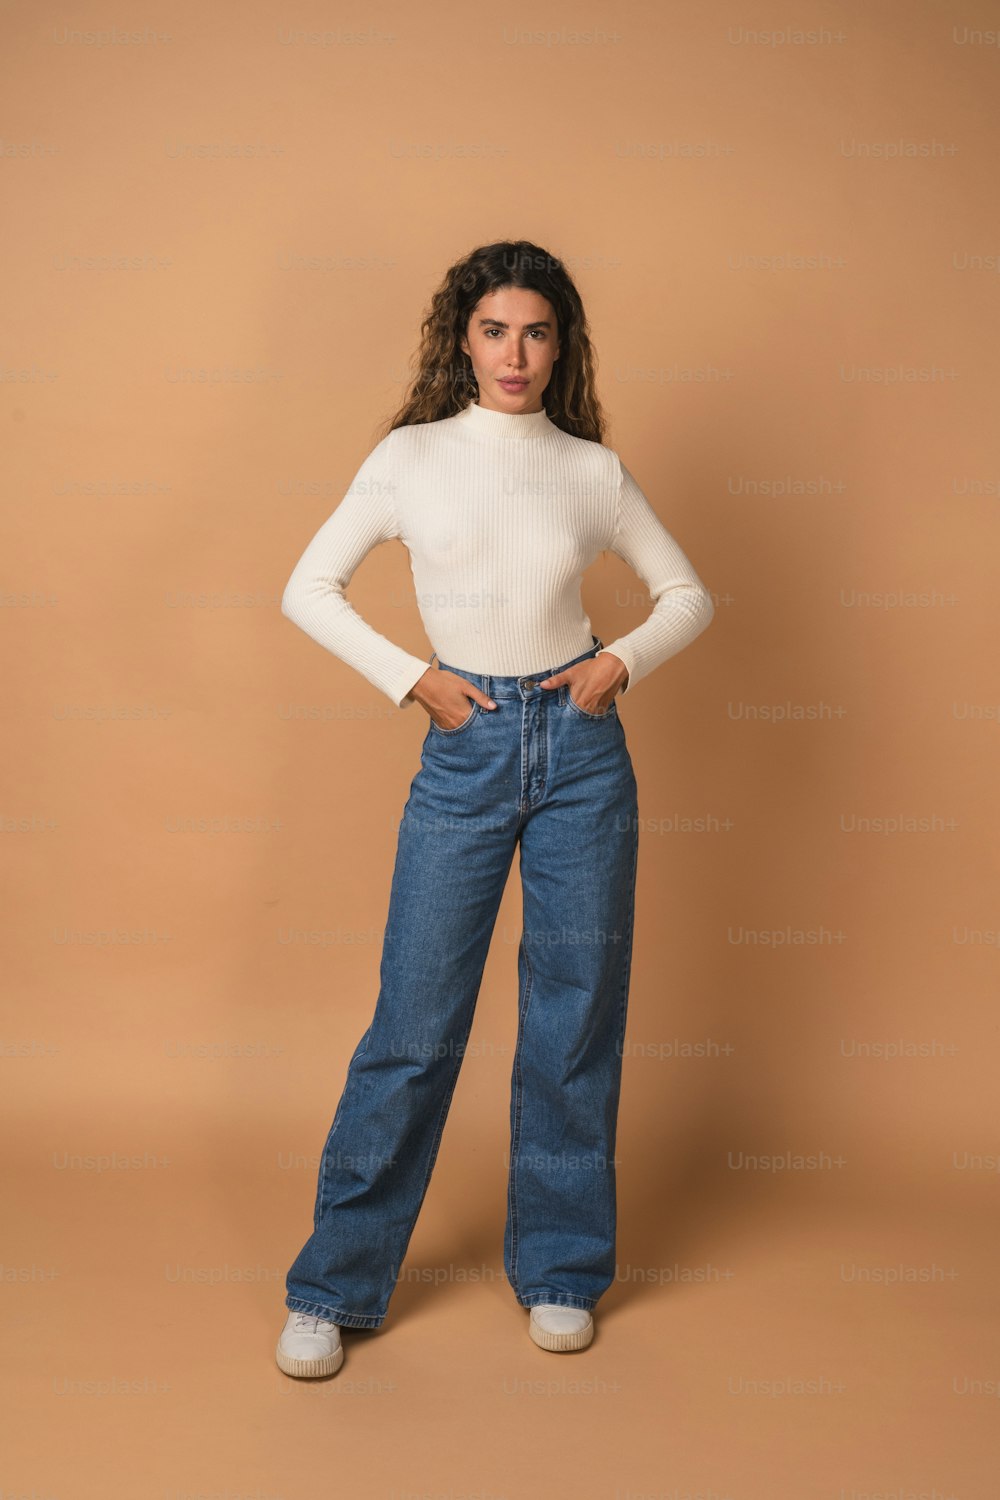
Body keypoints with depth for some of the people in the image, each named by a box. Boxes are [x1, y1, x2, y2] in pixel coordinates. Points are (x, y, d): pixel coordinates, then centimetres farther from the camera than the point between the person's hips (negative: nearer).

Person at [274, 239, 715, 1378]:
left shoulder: (593, 470, 6)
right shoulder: (409, 457, 3)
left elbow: (688, 595, 14)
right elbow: (308, 589, 4)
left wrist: (627, 660, -4)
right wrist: (410, 677, -6)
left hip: (581, 746, 2)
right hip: (464, 750, -1)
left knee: (575, 1019, 8)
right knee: (414, 1026, 0)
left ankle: (558, 1270, 26)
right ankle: (333, 1286, 17)